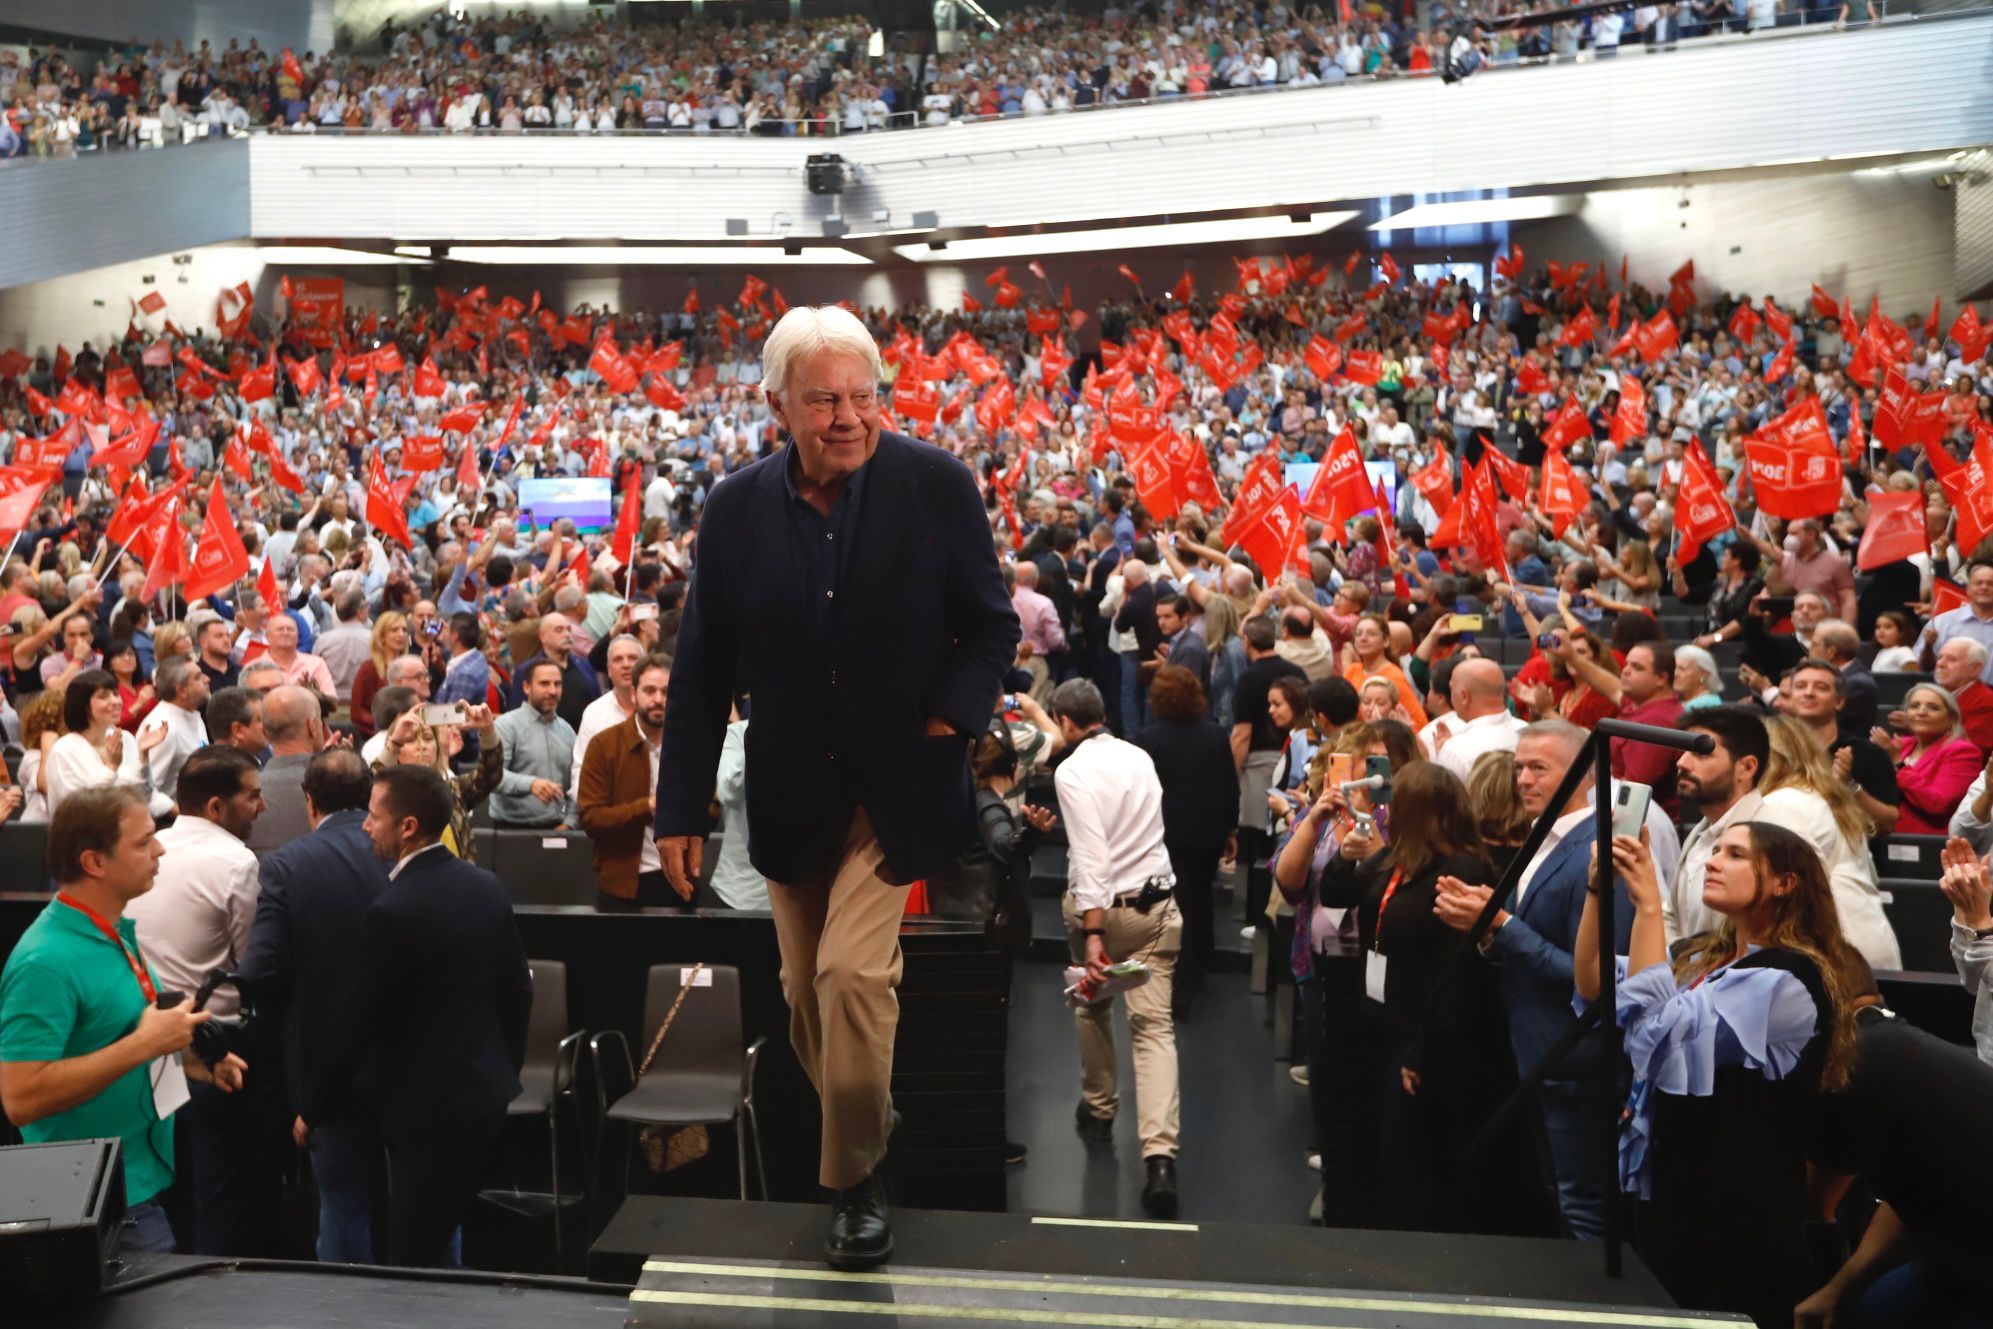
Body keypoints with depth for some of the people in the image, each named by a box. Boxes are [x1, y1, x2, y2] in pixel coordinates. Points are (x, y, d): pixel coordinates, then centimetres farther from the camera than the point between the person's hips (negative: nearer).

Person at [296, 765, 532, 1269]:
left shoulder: (393, 912, -20)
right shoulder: (486, 886, 3)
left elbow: (356, 1021, -14)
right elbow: (518, 990, 10)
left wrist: (311, 1109, -1)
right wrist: (506, 1069, 22)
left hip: (426, 1105, -8)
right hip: (488, 1094, 8)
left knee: (414, 1258, 2)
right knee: (445, 1238, 21)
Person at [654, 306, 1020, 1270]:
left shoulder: (936, 486, -11)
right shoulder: (736, 508, -4)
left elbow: (992, 627, -1)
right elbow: (701, 669, 2)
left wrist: (952, 714, -19)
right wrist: (681, 808, 2)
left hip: (898, 781, -3)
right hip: (791, 788, 3)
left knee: (852, 974, -13)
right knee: (807, 993, 13)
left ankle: (858, 1180, 8)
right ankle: (858, 1134, 39)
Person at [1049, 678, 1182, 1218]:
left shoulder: (1071, 771, -12)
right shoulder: (1139, 756, 6)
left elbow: (1091, 853, -22)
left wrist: (1091, 930, -25)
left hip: (1102, 902, -4)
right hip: (1156, 902, 4)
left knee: (1092, 1007, 23)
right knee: (1154, 1027, -2)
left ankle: (1098, 1109, 40)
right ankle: (1159, 1154, -15)